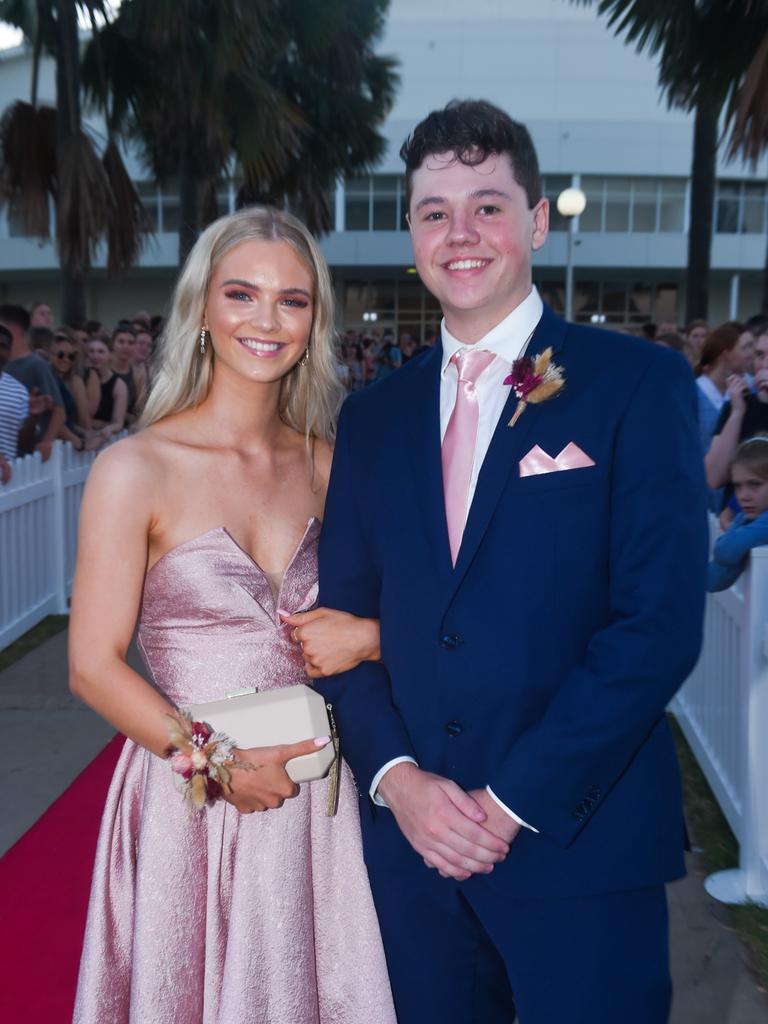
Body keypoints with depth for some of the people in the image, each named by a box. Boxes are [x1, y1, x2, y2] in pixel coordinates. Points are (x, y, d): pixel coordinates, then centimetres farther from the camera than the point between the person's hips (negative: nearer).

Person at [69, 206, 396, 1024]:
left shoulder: (324, 464, 1)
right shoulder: (136, 470, -11)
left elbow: (376, 607, 10)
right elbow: (93, 667, -10)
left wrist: (367, 637, -11)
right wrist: (220, 761, -14)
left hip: (314, 799, 4)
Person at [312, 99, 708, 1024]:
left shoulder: (638, 383, -6)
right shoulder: (374, 415, 8)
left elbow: (660, 621, -13)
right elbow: (344, 614, 7)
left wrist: (512, 801, -14)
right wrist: (398, 778, -8)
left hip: (579, 840, -3)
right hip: (411, 836, 4)